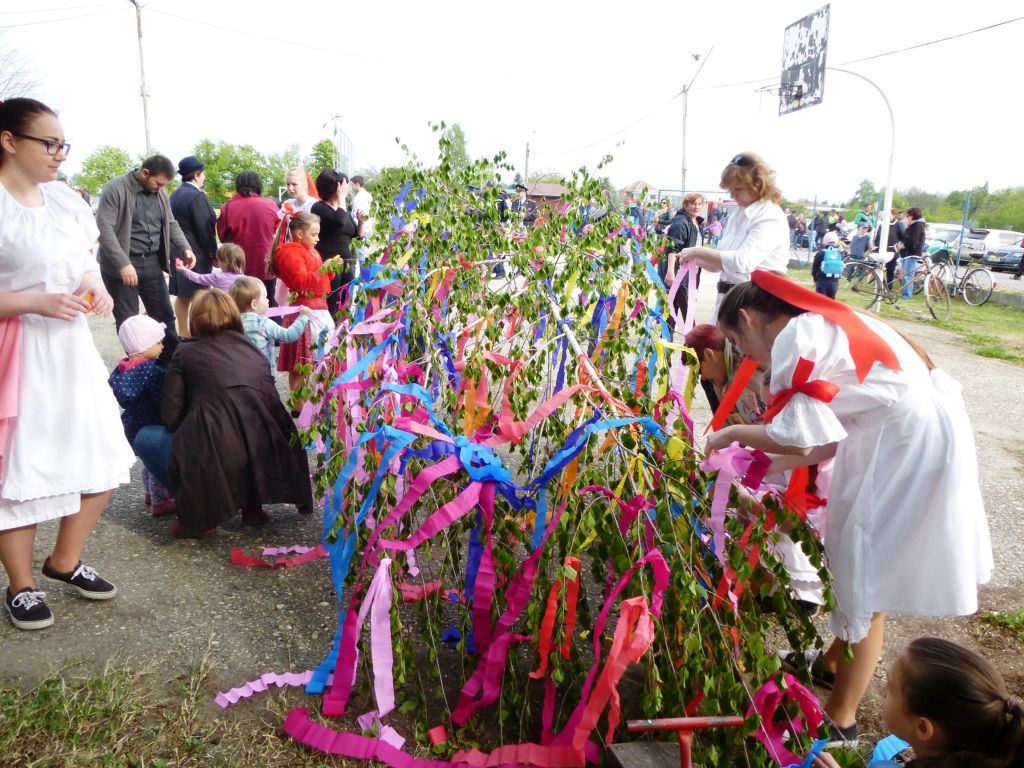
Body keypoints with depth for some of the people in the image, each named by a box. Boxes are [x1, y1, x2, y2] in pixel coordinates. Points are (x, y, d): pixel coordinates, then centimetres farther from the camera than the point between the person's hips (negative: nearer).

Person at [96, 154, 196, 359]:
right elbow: (104, 228, -20)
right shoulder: (116, 190, -13)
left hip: (152, 263, 6)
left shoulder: (160, 193, 9)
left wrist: (185, 248, 1)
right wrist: (123, 263, -28)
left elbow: (171, 224, 19)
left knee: (164, 316, 10)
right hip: (121, 266, -6)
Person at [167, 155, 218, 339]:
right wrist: (213, 254, -10)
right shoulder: (197, 196, -16)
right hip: (197, 253, -9)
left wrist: (177, 248, 18)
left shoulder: (175, 195, 11)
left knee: (182, 295, 13)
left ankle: (182, 332, 20)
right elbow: (204, 228, -17)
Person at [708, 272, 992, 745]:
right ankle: (835, 660, 41)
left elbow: (796, 439, -17)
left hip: (911, 442, -9)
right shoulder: (816, 327, 13)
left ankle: (839, 720, 17)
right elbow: (834, 436, 12)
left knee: (865, 579, 2)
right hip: (906, 432, 9)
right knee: (854, 558, 21)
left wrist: (731, 433, -2)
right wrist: (774, 465, 11)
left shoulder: (792, 337, -16)